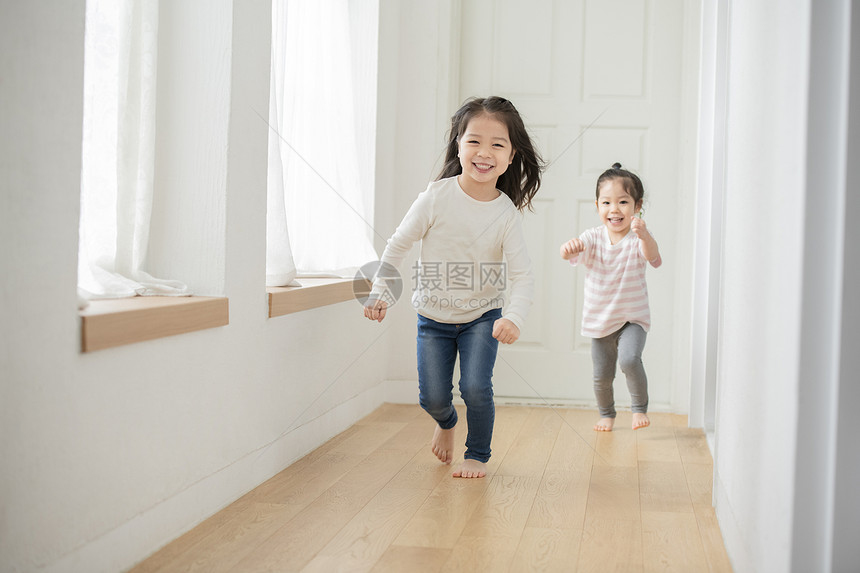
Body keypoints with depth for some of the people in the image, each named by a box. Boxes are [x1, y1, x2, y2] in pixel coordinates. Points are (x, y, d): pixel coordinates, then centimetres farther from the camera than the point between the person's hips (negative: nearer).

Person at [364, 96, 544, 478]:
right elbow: (398, 245, -5)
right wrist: (379, 292, -11)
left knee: (475, 387, -14)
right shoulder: (436, 197, -17)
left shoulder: (507, 213, -15)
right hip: (433, 315, 1)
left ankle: (477, 455, 13)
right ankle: (446, 421, 41)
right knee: (433, 397, 2)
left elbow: (522, 275, -19)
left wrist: (513, 317, -36)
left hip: (483, 316, 0)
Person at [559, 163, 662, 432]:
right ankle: (606, 413, 37)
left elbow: (654, 259, -32)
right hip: (600, 319, 3)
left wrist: (643, 235, -53)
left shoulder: (639, 238, -13)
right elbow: (570, 253, -24)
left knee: (630, 359, -26)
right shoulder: (593, 238, -7)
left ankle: (640, 407, -1)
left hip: (632, 318, -2)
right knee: (602, 375, 8)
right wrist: (570, 247, -50)